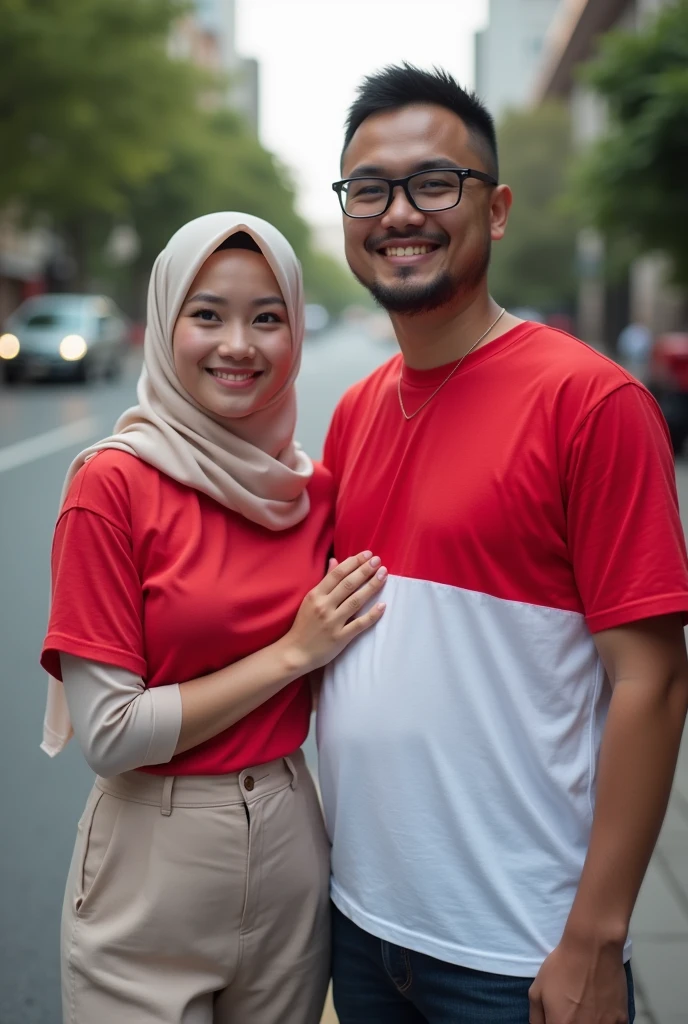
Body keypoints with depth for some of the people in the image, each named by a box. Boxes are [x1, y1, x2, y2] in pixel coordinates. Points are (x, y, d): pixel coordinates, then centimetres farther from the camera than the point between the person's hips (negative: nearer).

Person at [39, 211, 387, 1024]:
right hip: (152, 874, -4)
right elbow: (108, 733, -16)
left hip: (292, 845, 5)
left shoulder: (312, 490, 1)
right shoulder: (112, 483, -13)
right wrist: (290, 652, -15)